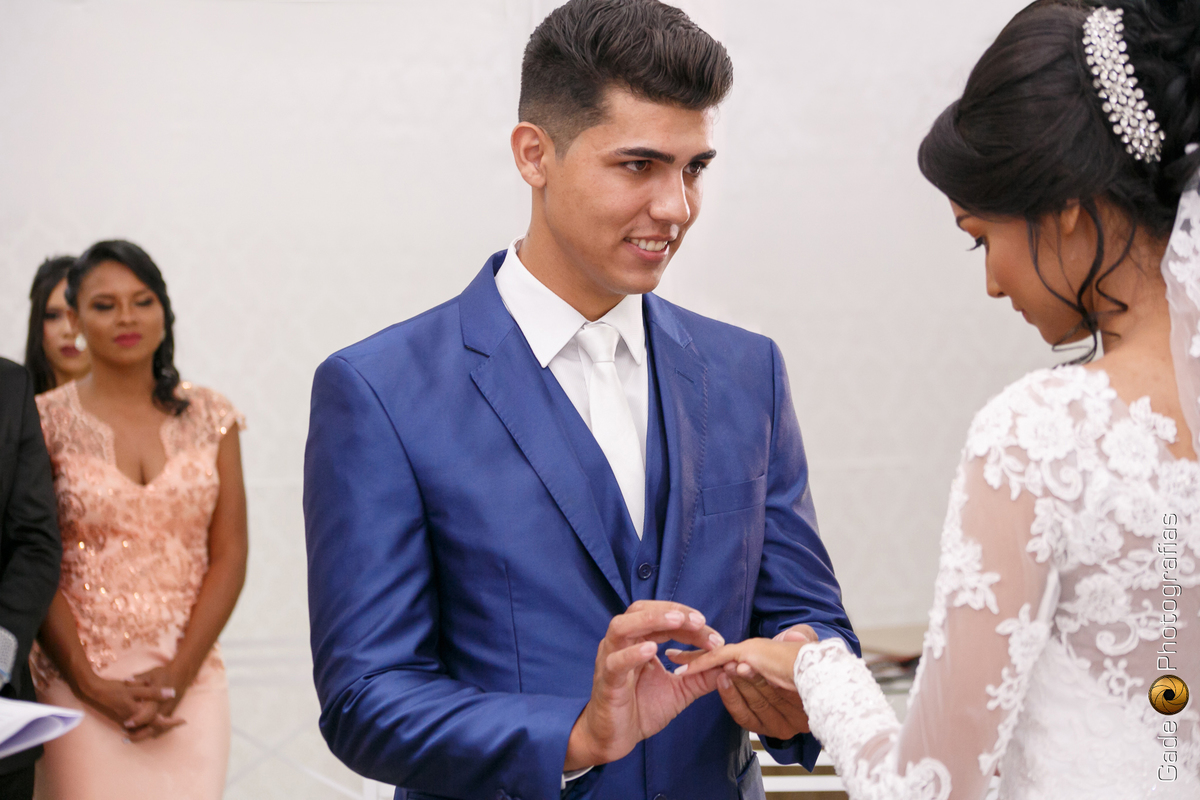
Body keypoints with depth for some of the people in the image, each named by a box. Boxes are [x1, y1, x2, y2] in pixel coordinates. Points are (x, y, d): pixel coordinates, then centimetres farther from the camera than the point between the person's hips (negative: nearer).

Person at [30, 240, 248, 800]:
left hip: (190, 679, 2)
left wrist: (178, 673, -8)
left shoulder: (210, 418, 6)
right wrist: (92, 684, -10)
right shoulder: (48, 420, -1)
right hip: (79, 682, -2)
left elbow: (229, 556, 2)